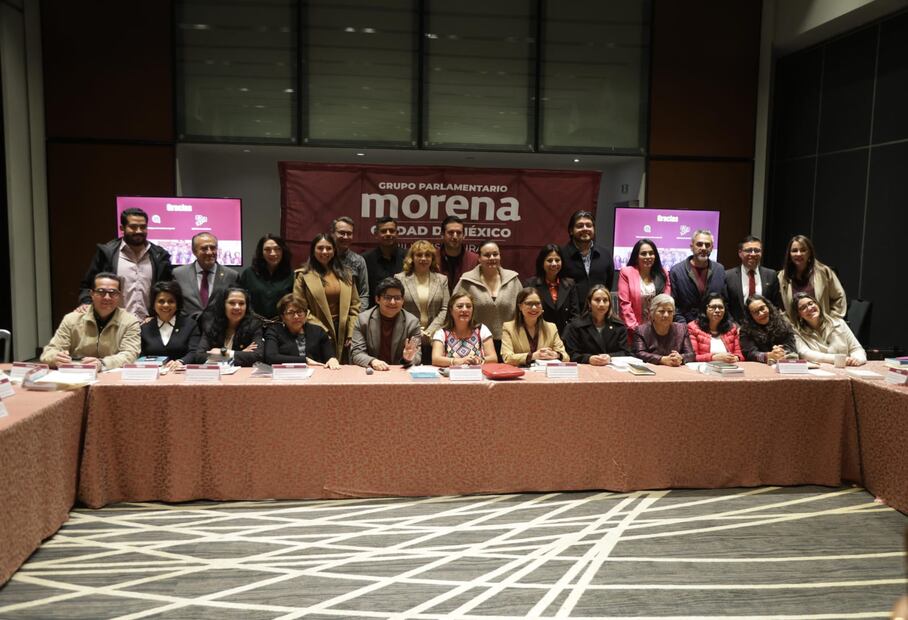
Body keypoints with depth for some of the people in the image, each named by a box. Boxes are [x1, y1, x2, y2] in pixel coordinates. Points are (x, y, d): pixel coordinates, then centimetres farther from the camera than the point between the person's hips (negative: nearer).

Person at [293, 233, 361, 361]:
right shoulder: (303, 275, 1)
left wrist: (352, 334, 0)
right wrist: (321, 331, -12)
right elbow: (300, 309, -6)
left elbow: (355, 306, 10)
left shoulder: (345, 274, 12)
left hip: (343, 332, 3)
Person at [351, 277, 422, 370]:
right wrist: (372, 361, -22)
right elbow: (356, 353, -3)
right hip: (371, 372, 0)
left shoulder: (412, 322, -1)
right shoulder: (363, 319, 1)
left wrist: (409, 358, -22)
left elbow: (417, 355, 0)